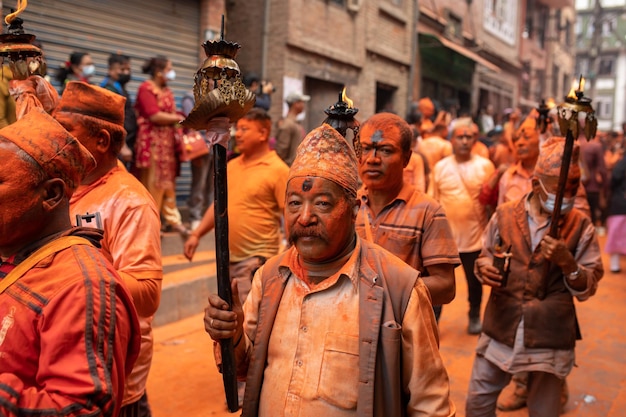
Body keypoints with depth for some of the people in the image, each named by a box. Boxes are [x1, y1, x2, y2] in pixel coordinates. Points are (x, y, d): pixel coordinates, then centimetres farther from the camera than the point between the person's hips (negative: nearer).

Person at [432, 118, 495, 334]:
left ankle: (474, 316, 33)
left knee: (474, 281, 14)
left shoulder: (485, 166, -2)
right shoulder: (440, 167, 2)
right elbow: (434, 201, 7)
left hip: (475, 236, 0)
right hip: (445, 236, 0)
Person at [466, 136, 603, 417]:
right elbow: (485, 256, 11)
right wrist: (484, 269, -12)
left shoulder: (580, 227, -3)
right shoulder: (505, 215, -1)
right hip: (500, 330, 1)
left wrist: (567, 262, -22)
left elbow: (588, 288, -3)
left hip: (550, 337, -1)